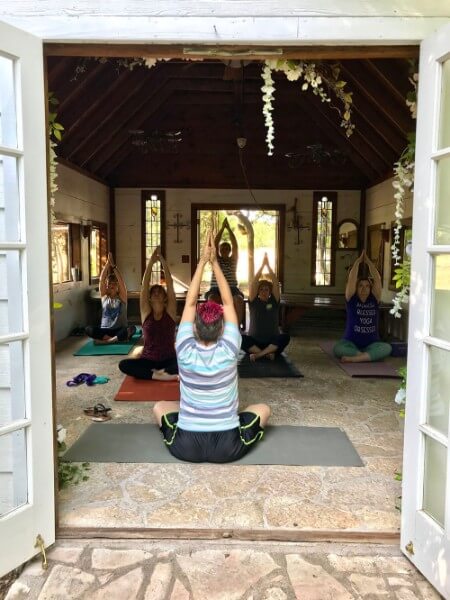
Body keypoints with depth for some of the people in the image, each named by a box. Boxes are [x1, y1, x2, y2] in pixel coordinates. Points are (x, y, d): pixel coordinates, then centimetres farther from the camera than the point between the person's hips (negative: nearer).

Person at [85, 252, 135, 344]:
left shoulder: (122, 297, 3)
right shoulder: (104, 296, 7)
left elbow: (121, 281, -13)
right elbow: (101, 280, -6)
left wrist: (113, 266, -19)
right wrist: (107, 264, -15)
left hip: (119, 330, -2)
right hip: (105, 330, 2)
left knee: (132, 329, -35)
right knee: (88, 329, -28)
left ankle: (105, 340, -31)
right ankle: (118, 338, -26)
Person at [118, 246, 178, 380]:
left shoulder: (170, 311, 0)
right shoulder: (146, 312, 1)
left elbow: (170, 283, -8)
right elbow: (144, 285, -8)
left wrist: (162, 260, -13)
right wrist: (151, 261, -15)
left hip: (169, 359, -1)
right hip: (148, 360, 1)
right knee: (124, 365, -26)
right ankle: (162, 375, -28)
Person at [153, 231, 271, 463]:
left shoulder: (185, 352, -10)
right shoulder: (228, 351, -11)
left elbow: (190, 302, -3)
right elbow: (228, 302, -3)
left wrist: (202, 262, -3)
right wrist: (214, 262, -2)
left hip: (186, 448, 1)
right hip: (228, 449, 0)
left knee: (160, 407, 28)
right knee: (263, 409, 24)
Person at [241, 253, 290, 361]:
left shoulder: (273, 302, 7)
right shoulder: (254, 302, 5)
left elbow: (276, 284, -5)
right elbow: (253, 284, -7)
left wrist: (268, 265, -9)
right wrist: (262, 265, -10)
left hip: (272, 342, 1)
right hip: (254, 342, -1)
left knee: (285, 337, -30)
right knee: (241, 339, -31)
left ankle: (258, 354, -31)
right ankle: (268, 353, -30)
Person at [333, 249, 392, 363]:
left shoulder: (374, 301, 5)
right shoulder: (352, 300, 1)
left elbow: (378, 280, -4)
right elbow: (351, 280, -10)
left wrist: (369, 262, -5)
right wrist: (358, 261, -6)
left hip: (371, 344, 2)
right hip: (351, 343, -2)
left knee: (387, 348, -30)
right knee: (337, 348, -34)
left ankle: (354, 358, -34)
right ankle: (369, 355, -27)